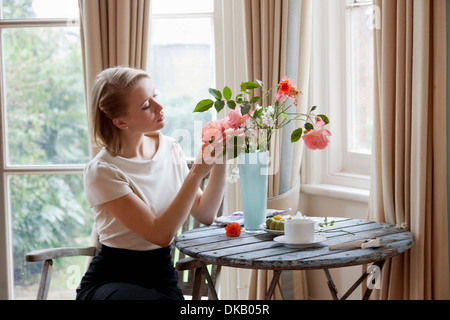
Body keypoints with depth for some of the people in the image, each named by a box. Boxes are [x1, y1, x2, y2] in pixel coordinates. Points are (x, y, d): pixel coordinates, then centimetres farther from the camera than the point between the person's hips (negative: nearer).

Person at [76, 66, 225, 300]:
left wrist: (219, 163, -9)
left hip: (162, 279, 5)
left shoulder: (169, 148, 4)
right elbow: (160, 234, -20)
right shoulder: (102, 171, -16)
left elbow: (204, 215, 4)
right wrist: (197, 173, -23)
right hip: (110, 281, -5)